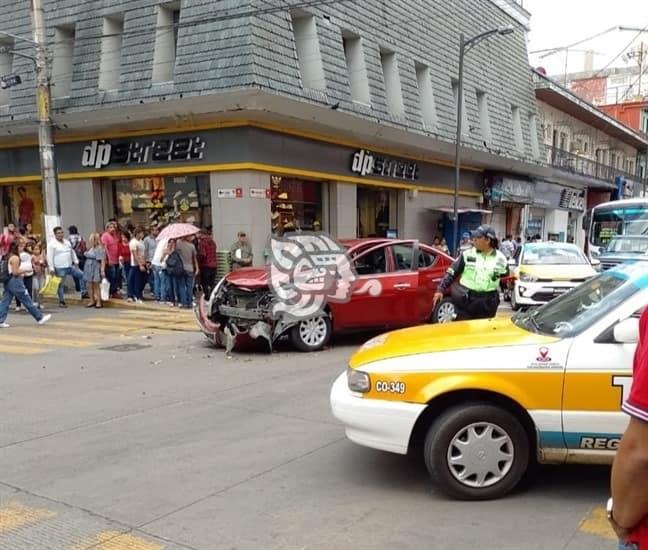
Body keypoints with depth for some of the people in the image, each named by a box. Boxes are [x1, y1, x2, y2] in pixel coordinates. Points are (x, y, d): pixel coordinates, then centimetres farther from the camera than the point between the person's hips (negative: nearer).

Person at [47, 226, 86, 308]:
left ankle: (83, 292, 8)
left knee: (81, 274, 1)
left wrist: (76, 262, 13)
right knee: (61, 285, 2)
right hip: (60, 268, -6)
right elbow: (50, 257, -12)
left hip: (70, 266, 6)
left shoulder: (67, 242, 13)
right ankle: (61, 301, 11)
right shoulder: (52, 244, -8)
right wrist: (51, 268, -16)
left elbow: (72, 252, 20)